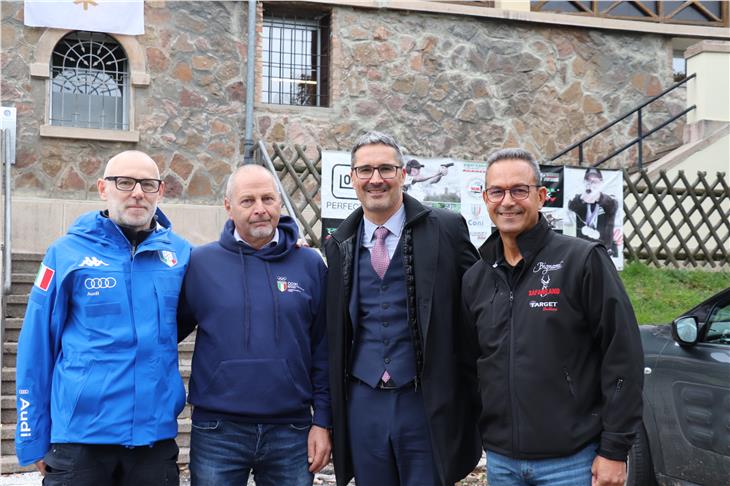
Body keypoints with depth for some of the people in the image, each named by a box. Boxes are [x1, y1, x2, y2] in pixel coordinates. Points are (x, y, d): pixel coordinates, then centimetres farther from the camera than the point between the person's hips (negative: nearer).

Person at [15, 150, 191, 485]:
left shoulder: (180, 253, 3)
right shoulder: (67, 253, -2)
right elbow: (36, 351, 0)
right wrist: (33, 439, -1)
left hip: (156, 432, 2)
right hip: (79, 435, -2)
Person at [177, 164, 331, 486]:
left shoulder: (310, 265, 3)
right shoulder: (200, 263, 0)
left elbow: (323, 351, 4)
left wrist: (323, 421, 1)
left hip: (292, 432, 1)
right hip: (218, 432, -1)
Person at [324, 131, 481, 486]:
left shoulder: (445, 230, -3)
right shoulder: (339, 245, 8)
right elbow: (335, 330, 13)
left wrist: (475, 394, -3)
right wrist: (332, 408, 10)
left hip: (426, 402, -3)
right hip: (363, 403, 3)